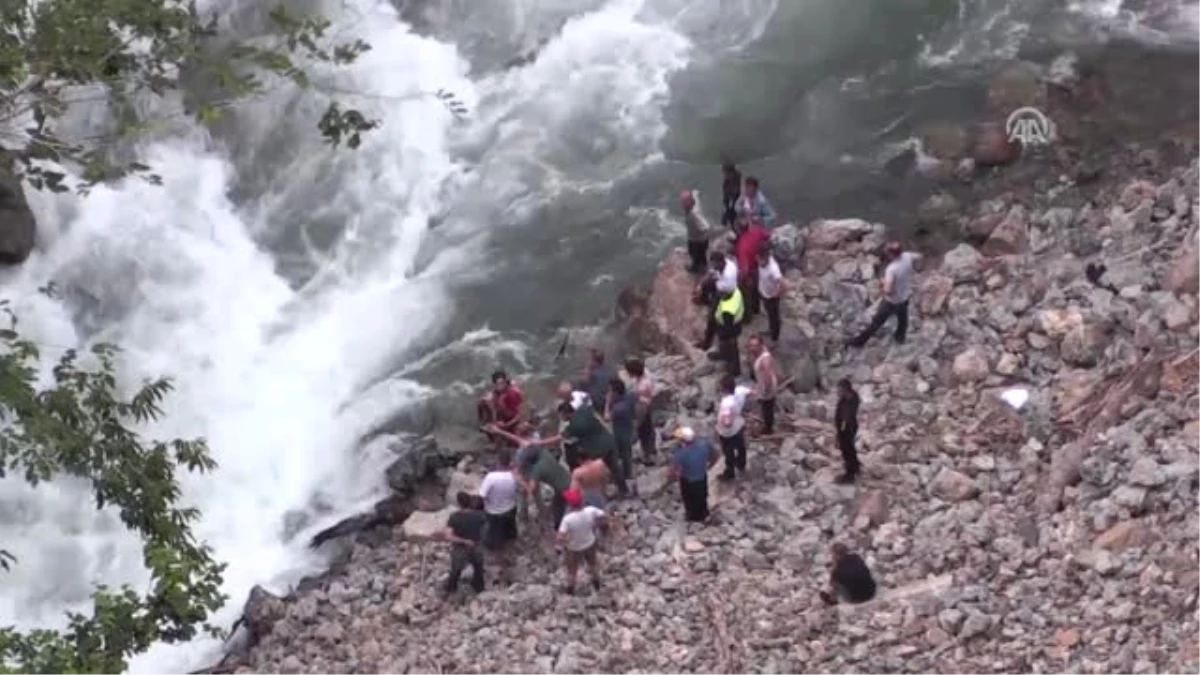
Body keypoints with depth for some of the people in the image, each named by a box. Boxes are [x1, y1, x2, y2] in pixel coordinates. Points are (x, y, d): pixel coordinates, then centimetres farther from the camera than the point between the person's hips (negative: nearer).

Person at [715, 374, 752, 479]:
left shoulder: (726, 404, -43)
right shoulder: (740, 391, -22)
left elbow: (727, 423, -46)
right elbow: (749, 392, 2)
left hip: (728, 432, -7)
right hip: (740, 425, 7)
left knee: (729, 453, 21)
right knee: (740, 446, 33)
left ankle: (729, 474, 45)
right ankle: (741, 465, 59)